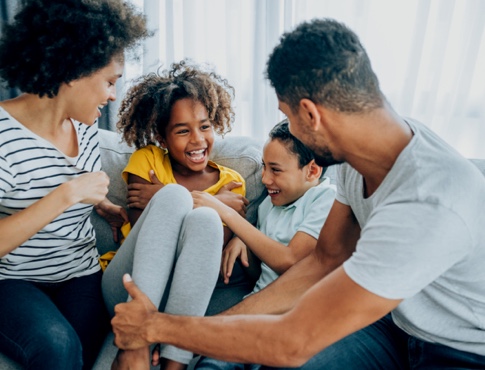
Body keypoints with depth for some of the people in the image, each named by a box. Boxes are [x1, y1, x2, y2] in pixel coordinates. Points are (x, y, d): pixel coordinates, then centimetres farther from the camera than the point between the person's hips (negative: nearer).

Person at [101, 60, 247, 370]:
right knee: (174, 195, -27)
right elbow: (140, 227, -4)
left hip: (183, 296, 1)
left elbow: (216, 251, -4)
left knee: (205, 219, -31)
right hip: (128, 289, 0)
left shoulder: (231, 182, 8)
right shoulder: (147, 159, 7)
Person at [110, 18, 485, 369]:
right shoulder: (361, 152, -11)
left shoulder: (428, 207, -36)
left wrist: (156, 326, -18)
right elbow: (324, 261, -4)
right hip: (398, 321, 5)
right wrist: (217, 323, -7)